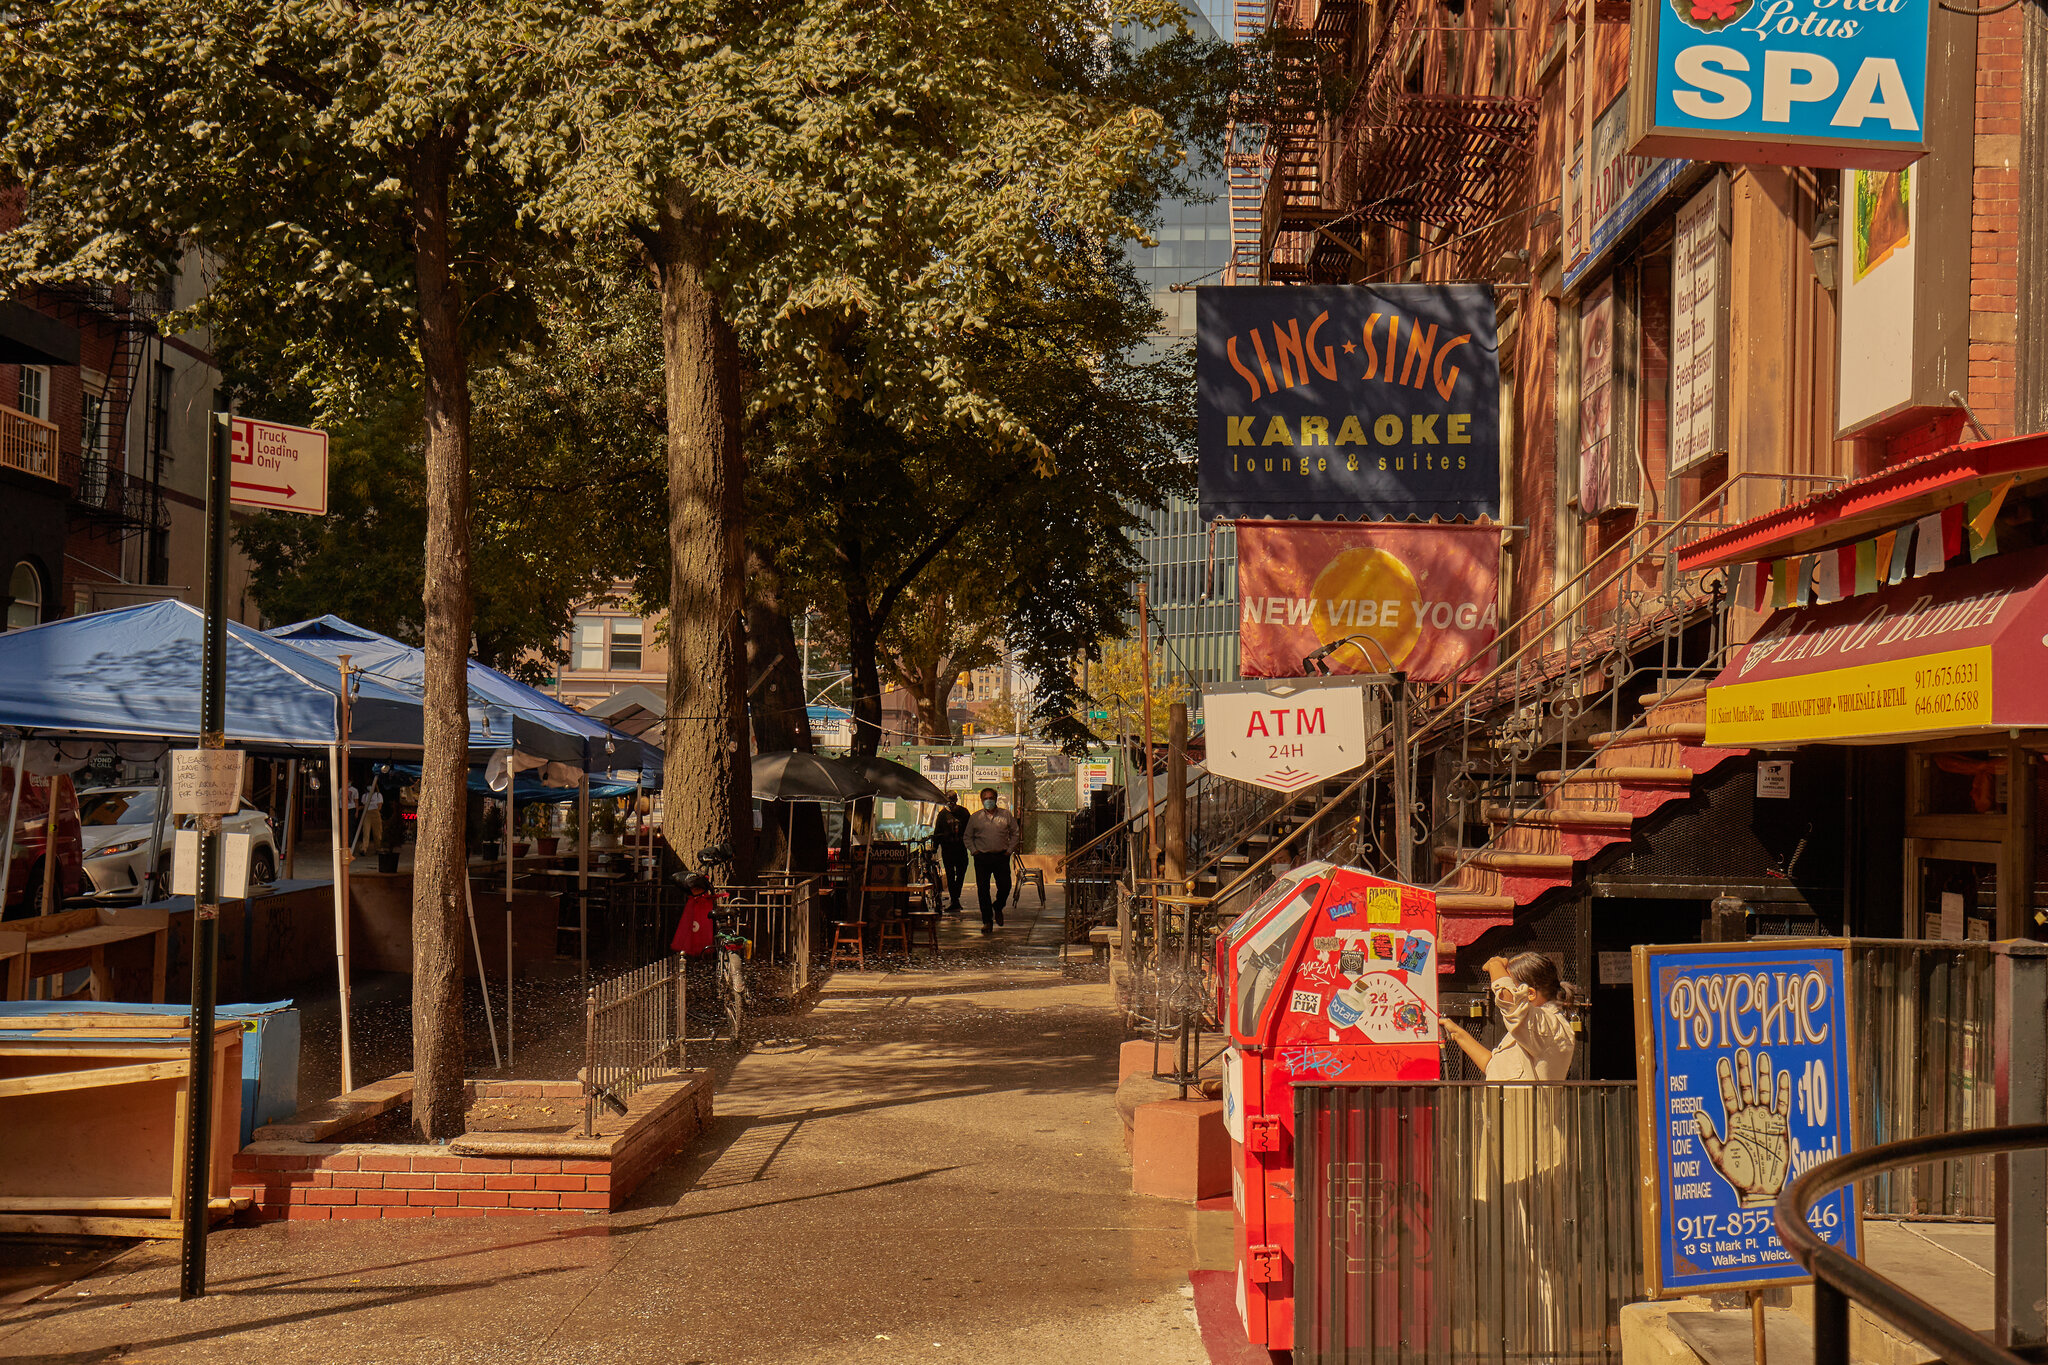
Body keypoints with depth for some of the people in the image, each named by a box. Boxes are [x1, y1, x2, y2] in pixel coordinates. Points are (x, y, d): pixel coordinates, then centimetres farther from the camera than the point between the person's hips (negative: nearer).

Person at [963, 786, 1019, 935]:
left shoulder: (1006, 815, 6)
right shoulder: (975, 817, 7)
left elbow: (1014, 834, 13)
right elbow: (968, 837, 14)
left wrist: (1009, 850, 3)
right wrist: (974, 851, 1)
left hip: (1001, 856, 0)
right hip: (982, 857, 0)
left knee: (1005, 887, -3)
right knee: (983, 890, -2)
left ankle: (997, 908, 28)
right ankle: (987, 921, 6)